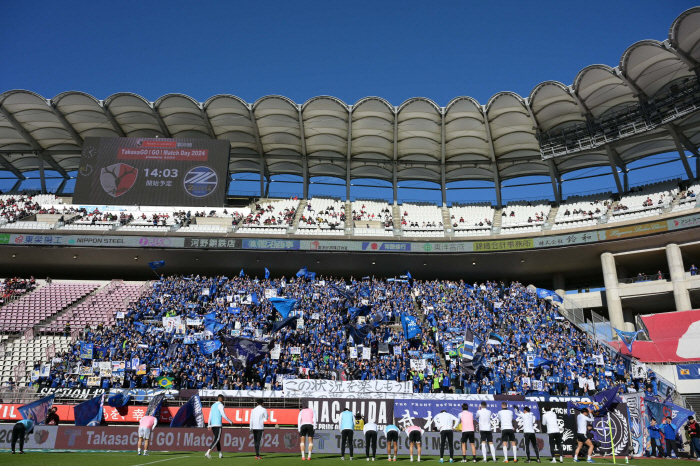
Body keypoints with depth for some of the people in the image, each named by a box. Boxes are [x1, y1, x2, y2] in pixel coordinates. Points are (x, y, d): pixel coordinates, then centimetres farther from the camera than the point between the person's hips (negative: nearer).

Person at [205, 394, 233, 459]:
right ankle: (208, 452, -19)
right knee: (216, 439, -8)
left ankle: (220, 454, 13)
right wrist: (230, 422, -3)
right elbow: (223, 415, -12)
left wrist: (209, 425, 20)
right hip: (218, 424, -8)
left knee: (217, 439, 12)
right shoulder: (220, 405, -6)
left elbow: (210, 416, 18)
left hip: (212, 425, 8)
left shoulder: (213, 405, 18)